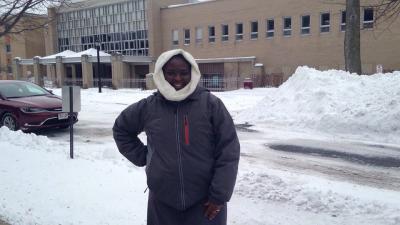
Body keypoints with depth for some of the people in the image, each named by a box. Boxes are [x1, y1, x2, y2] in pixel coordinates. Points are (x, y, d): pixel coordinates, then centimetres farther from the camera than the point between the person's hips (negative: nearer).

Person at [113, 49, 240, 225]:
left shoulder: (211, 104, -7)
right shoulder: (148, 107, -1)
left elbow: (228, 152, -7)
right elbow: (121, 129, 16)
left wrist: (219, 196, -8)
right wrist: (142, 157, 6)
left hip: (205, 203, -2)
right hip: (162, 203, 2)